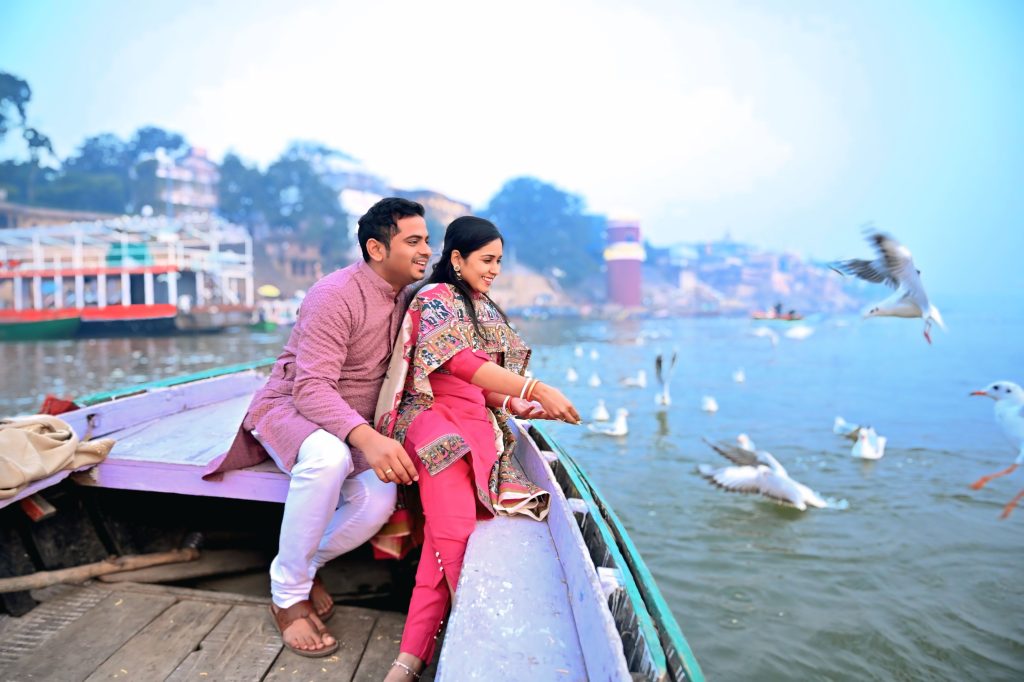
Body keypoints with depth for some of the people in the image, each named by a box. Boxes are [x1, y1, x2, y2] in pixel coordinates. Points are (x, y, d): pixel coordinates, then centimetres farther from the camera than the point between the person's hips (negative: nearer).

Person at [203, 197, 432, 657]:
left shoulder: (404, 297, 3)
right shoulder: (337, 295, -22)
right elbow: (310, 387, -30)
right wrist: (366, 438, -45)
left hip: (353, 424, 6)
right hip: (290, 407, -6)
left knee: (380, 500, -24)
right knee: (328, 457, -40)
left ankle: (305, 564, 7)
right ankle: (288, 594, -18)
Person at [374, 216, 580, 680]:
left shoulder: (484, 311, 26)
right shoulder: (436, 297, 2)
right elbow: (461, 361, -16)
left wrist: (517, 406, 4)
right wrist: (536, 389, -22)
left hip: (476, 423, 6)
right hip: (431, 414, -5)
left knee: (446, 534, -21)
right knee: (454, 526, -31)